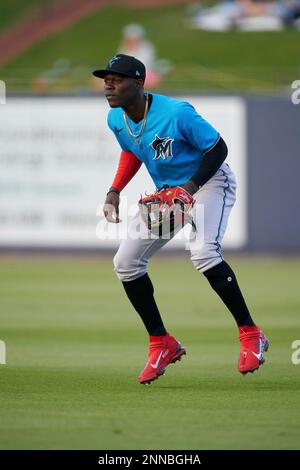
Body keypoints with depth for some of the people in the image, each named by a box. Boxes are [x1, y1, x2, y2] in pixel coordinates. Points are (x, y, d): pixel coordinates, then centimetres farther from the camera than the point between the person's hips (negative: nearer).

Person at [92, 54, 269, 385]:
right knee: (125, 262, -1)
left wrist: (190, 188, -27)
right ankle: (162, 345, 11)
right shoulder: (116, 119, -7)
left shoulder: (176, 114, -28)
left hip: (209, 182, -8)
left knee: (203, 252, -32)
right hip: (168, 193, 8)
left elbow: (218, 149, -19)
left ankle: (251, 335, -18)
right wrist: (114, 191, -1)